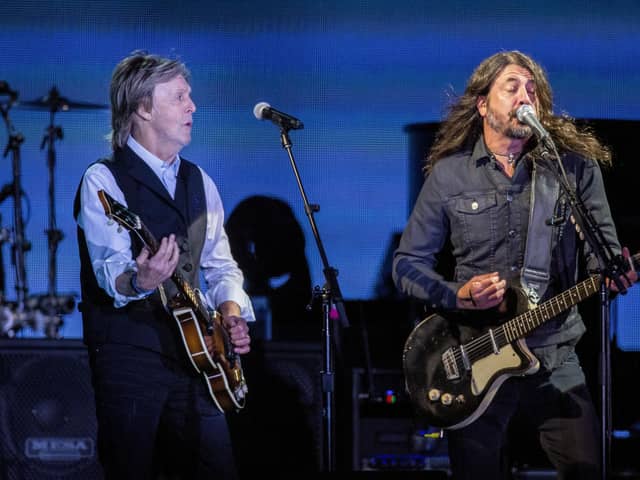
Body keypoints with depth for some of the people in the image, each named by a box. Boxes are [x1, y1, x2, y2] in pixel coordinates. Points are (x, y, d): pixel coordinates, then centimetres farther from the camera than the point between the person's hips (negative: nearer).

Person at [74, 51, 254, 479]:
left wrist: (231, 309, 2)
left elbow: (222, 265, 22)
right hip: (130, 354, -6)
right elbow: (110, 269, -18)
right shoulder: (104, 180, -6)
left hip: (194, 352, 6)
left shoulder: (200, 182, 16)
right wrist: (137, 281, -40)